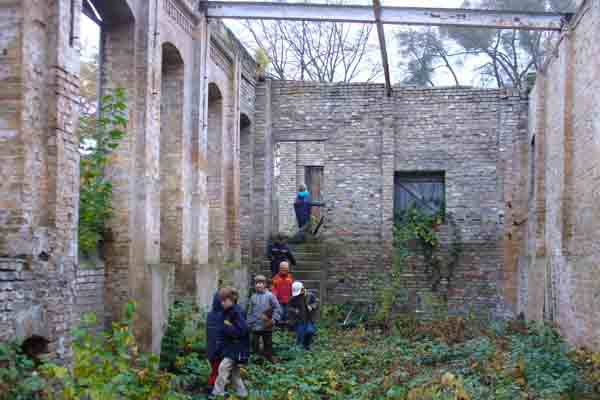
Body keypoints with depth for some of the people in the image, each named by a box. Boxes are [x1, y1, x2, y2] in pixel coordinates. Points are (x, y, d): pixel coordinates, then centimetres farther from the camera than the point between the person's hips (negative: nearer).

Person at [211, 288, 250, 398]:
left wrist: (228, 328, -20)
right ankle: (242, 392, 24)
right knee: (234, 371, 15)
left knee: (223, 367, -14)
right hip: (230, 346, 10)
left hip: (237, 347, -10)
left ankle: (217, 393, -10)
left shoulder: (237, 312, -19)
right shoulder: (226, 312, 8)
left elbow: (242, 330, -23)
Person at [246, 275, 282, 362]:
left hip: (267, 326, -2)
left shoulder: (270, 296, -7)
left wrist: (274, 319, -15)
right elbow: (250, 312, 8)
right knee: (254, 344, 5)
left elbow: (277, 308, -7)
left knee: (268, 345, 8)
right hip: (255, 327, 3)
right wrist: (249, 324, 5)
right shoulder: (253, 297, 3)